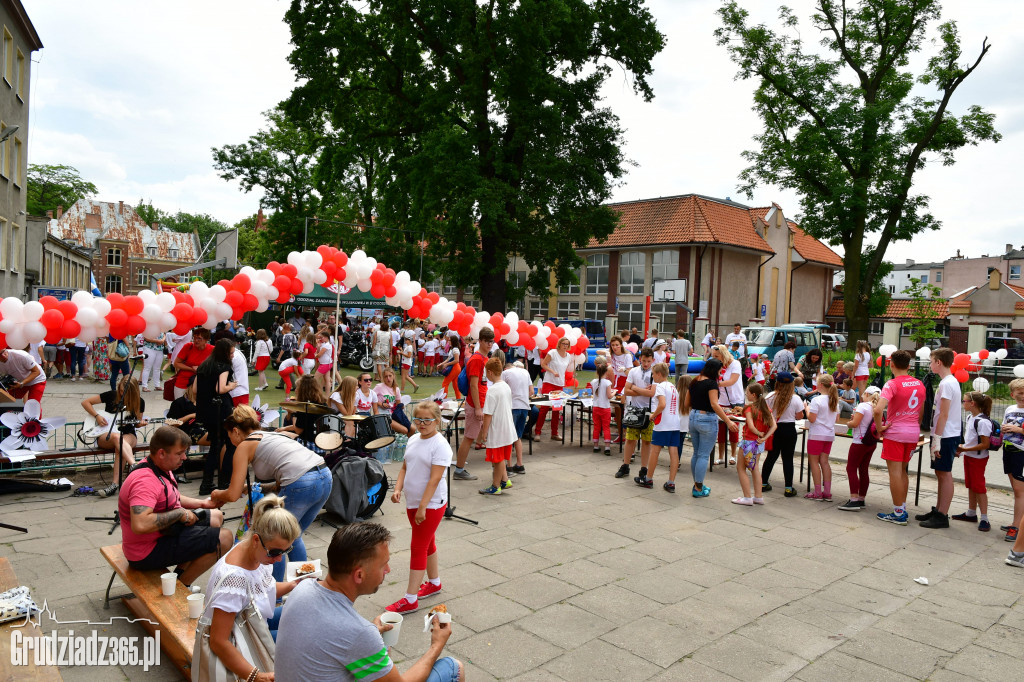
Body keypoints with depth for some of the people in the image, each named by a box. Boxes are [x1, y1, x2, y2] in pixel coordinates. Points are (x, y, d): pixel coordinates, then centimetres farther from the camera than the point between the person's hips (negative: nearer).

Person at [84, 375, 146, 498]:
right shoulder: (111, 395, -2)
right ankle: (134, 466, -58)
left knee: (120, 446, -37)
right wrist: (97, 416, -9)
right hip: (105, 435, -1)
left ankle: (114, 484, -44)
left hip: (128, 434, 1)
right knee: (116, 437, -39)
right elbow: (85, 402, 4)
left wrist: (140, 423, -11)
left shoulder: (139, 402, 3)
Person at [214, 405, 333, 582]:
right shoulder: (271, 436, 30)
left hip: (302, 485, -8)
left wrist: (217, 494, 28)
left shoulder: (244, 446, 9)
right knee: (293, 537, 27)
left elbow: (233, 495, 8)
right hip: (325, 476, 8)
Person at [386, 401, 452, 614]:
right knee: (427, 543, 20)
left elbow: (435, 478, -21)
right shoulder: (413, 440, 6)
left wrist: (423, 506, -23)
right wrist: (398, 489, -5)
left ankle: (410, 599, 4)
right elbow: (405, 468, 12)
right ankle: (434, 582, 38)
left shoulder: (440, 445, -18)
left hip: (431, 504, -7)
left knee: (418, 548, -3)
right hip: (412, 503, 7)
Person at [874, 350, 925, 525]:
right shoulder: (920, 384, 7)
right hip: (913, 433, 7)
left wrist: (879, 427, -14)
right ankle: (902, 509, 23)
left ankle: (898, 514, 3)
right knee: (902, 471, 18)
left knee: (895, 472, 0)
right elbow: (921, 412, 16)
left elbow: (878, 410, -28)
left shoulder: (892, 384, -15)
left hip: (895, 433, -7)